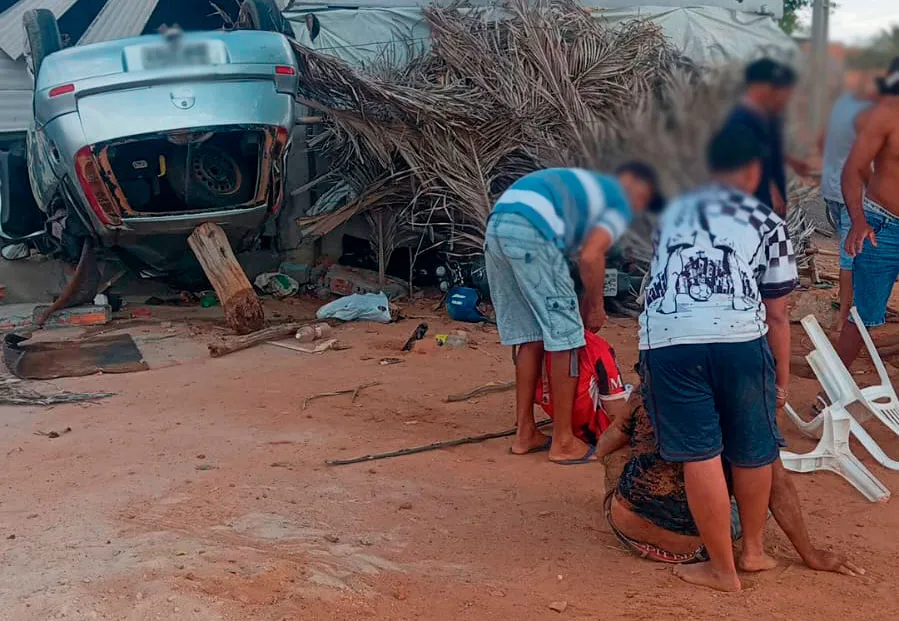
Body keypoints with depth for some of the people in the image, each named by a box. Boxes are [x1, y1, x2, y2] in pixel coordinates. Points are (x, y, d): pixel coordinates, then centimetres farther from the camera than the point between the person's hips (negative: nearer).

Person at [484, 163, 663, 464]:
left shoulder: (587, 187, 36)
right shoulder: (619, 200, 12)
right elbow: (590, 257, -2)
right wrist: (596, 306, 11)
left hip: (496, 227, 9)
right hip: (530, 232, -9)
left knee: (529, 336, 17)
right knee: (564, 336, 1)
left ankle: (525, 433, 23)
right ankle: (563, 442, 7)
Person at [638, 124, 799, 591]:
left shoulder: (675, 212, 29)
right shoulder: (767, 223, 20)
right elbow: (776, 314, 17)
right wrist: (782, 379, 26)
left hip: (666, 337, 1)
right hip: (739, 335, -1)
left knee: (699, 455, 9)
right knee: (752, 450, 19)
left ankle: (722, 569, 19)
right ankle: (754, 549, 35)